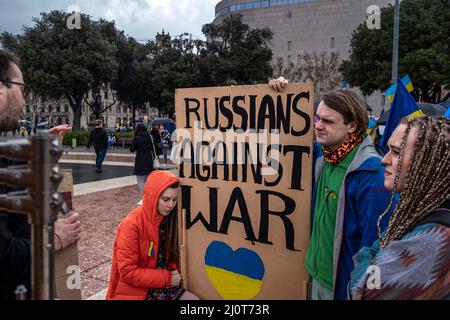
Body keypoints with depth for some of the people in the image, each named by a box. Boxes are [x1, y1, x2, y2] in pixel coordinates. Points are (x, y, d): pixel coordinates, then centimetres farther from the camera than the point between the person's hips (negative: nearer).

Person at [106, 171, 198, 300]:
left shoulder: (169, 219, -2)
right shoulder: (131, 225, -20)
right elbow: (128, 272, -19)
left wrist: (174, 272, -7)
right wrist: (166, 277, -18)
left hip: (163, 285, 6)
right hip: (134, 290, -6)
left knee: (193, 298, -11)